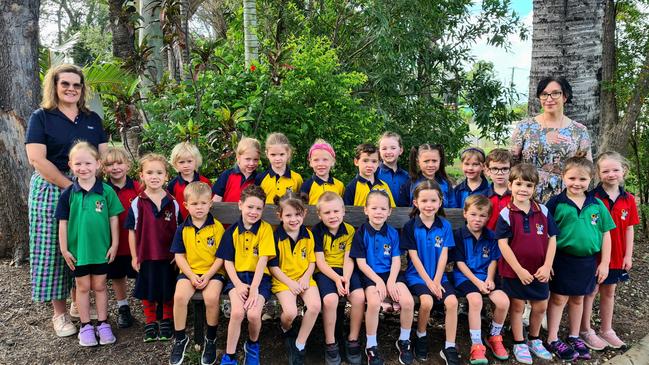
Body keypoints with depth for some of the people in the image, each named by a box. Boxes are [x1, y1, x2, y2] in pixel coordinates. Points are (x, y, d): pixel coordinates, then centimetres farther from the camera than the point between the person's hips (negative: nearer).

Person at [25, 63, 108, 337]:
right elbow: (37, 160, -9)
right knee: (54, 249, 1)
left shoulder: (92, 119, 12)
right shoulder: (41, 117, 0)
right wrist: (71, 187, -15)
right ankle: (59, 311, 13)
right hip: (51, 190, -3)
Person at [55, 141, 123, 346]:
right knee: (83, 286, 12)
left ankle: (103, 324, 24)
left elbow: (113, 219, -3)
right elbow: (63, 222, 0)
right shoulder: (68, 194, -5)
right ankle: (86, 327, 24)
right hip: (77, 249, 1)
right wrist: (64, 249, -1)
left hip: (101, 248, -1)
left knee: (99, 286, 12)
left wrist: (114, 244, -3)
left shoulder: (106, 191, -7)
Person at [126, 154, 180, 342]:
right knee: (147, 291, 12)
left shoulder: (172, 203, -3)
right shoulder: (137, 203, -5)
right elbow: (132, 231, -1)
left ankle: (166, 321, 29)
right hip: (146, 255, 0)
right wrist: (134, 256, -2)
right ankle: (150, 323, 28)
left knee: (168, 290, 11)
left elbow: (178, 230, 3)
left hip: (168, 256, 1)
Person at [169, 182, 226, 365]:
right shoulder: (182, 229, 3)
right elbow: (179, 256, 4)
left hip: (213, 272, -2)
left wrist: (208, 276, -14)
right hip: (189, 271, 2)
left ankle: (211, 339, -2)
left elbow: (221, 256, -4)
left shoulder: (217, 227, -4)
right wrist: (191, 275, -9)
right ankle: (180, 339, 0)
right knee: (179, 296, -24)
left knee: (211, 298, -28)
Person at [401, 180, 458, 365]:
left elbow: (443, 256, -1)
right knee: (427, 301, -28)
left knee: (452, 301, -21)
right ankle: (421, 337, 1)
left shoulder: (445, 226, 3)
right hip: (417, 275, -3)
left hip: (439, 276, 3)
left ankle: (449, 348, -6)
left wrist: (437, 282, -10)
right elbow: (414, 257, -7)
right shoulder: (410, 227, -4)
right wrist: (428, 282, -12)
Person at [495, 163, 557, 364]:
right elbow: (503, 244, -14)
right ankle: (519, 344, 26)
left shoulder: (543, 211, -1)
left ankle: (534, 340, 37)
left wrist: (547, 266, -8)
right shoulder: (506, 214, -12)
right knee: (517, 306, 10)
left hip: (539, 271, 4)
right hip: (514, 270, -4)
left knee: (541, 306, 15)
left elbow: (552, 239, 1)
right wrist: (519, 269, -17)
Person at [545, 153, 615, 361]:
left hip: (588, 261, 3)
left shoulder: (597, 205, 1)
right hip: (562, 259, -3)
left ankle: (574, 337, 34)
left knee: (578, 299, 18)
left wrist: (604, 262, 2)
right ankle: (553, 339, 17)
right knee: (558, 298, 6)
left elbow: (606, 234, 6)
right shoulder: (556, 203, -8)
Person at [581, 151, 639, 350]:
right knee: (591, 291, 8)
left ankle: (606, 330, 33)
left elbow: (629, 229, 3)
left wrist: (628, 255, 1)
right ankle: (585, 330, 22)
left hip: (616, 256, 4)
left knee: (609, 292, 18)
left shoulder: (628, 199, -1)